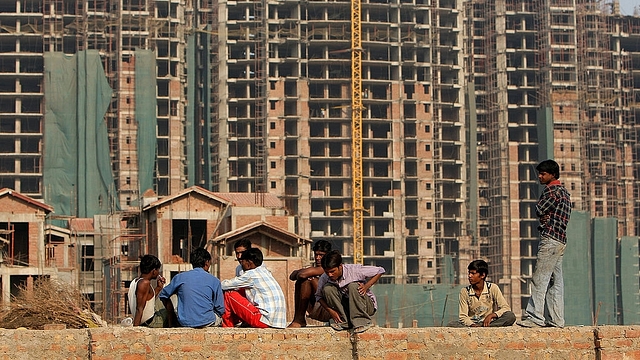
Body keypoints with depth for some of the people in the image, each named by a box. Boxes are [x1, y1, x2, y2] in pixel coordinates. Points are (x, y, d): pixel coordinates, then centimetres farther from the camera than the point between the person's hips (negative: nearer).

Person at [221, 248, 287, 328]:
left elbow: (224, 285, 0)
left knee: (229, 294, 1)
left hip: (264, 321, -9)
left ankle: (227, 326, 13)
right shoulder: (265, 271, 16)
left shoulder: (251, 275, -7)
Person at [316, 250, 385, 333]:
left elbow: (380, 271, -13)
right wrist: (330, 311, -18)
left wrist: (366, 286, -23)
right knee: (327, 288, -20)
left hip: (366, 306, -3)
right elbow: (319, 296, -2)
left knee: (353, 286, -31)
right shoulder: (324, 279, -12)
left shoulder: (354, 270, -21)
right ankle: (343, 321, -18)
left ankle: (361, 321, -28)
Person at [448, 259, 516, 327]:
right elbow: (463, 316, -2)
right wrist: (472, 325, -23)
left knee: (511, 316, -28)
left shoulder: (493, 288, -2)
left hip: (489, 323, 0)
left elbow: (506, 308, -5)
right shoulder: (464, 291, 0)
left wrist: (491, 315, -22)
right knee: (452, 324, -29)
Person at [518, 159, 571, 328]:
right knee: (555, 281, 7)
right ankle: (556, 319, 6)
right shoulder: (564, 191, 21)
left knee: (540, 279, -11)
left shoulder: (552, 190, -9)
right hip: (561, 240, 10)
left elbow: (539, 210, -11)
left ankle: (536, 316, -14)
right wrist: (546, 217, -1)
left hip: (550, 239, -10)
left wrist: (540, 201, 7)